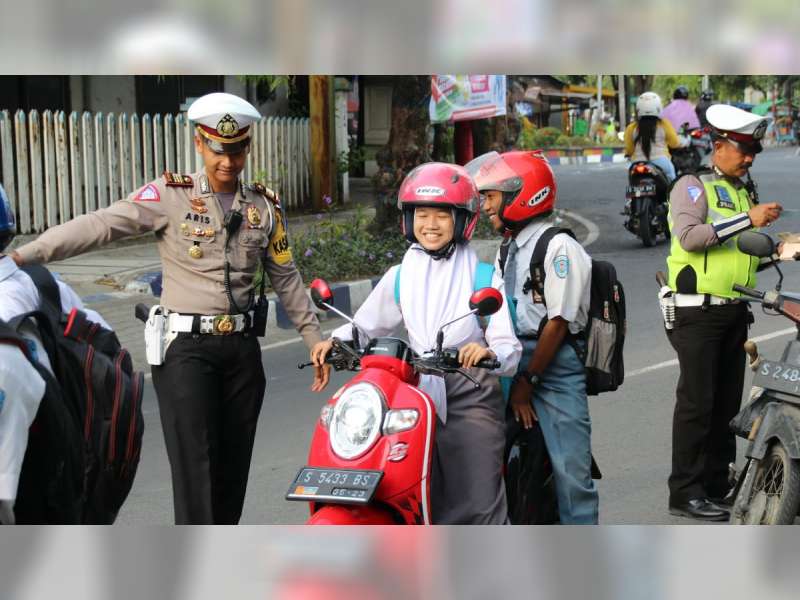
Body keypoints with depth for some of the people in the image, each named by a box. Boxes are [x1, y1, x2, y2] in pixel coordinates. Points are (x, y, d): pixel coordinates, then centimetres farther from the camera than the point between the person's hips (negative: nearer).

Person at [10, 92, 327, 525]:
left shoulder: (265, 206, 9)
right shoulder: (170, 196, -5)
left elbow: (286, 278, 17)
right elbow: (101, 225, -17)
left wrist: (314, 339, 16)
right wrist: (24, 254, -28)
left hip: (242, 347, 4)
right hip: (186, 347, -4)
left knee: (233, 468, 8)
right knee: (194, 465, -11)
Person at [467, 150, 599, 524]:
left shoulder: (558, 247, -7)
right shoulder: (507, 251, 20)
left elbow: (558, 322, -12)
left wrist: (527, 381, -12)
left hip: (555, 367, -8)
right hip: (513, 362, 8)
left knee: (570, 472, -10)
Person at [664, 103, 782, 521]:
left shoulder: (744, 191, 21)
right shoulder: (693, 185, -5)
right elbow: (689, 236, -23)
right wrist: (747, 219, -24)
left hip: (735, 311, 8)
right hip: (698, 310, -8)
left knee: (727, 401, 9)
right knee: (697, 402, -9)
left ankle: (717, 484, 16)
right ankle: (686, 493, -7)